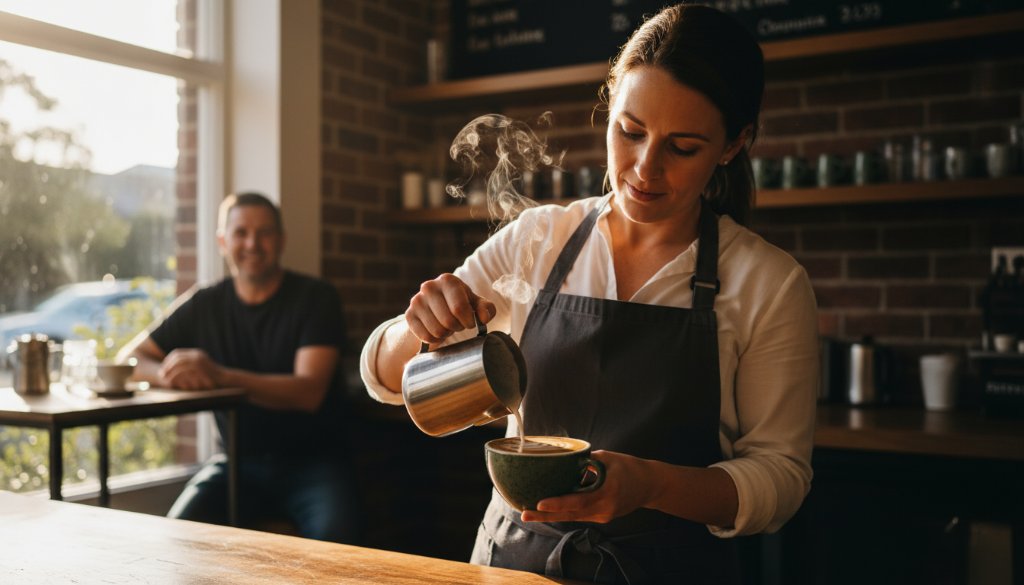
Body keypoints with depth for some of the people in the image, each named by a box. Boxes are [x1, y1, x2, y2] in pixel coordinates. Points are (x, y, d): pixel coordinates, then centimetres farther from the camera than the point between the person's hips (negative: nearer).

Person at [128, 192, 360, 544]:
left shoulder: (315, 298, -4)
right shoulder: (206, 306, 9)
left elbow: (309, 392, -16)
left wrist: (219, 376, -29)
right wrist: (166, 374, -15)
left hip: (309, 461, -3)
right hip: (239, 462, 3)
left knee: (332, 536, -31)